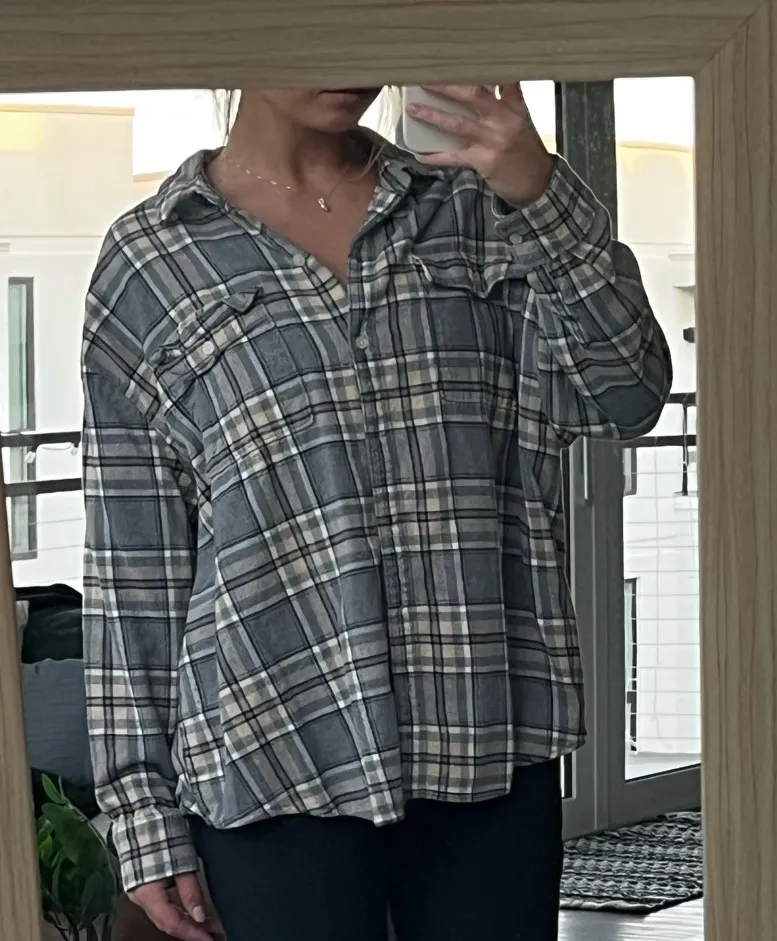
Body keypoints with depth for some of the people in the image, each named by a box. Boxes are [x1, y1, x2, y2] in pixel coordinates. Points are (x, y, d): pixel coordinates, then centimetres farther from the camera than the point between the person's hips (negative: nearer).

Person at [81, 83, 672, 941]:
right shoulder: (149, 264, 2)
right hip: (276, 763, -2)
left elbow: (626, 398, -2)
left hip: (490, 743, 2)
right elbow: (132, 565, 2)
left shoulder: (467, 205, 9)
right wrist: (146, 817, -1)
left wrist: (540, 193, -15)